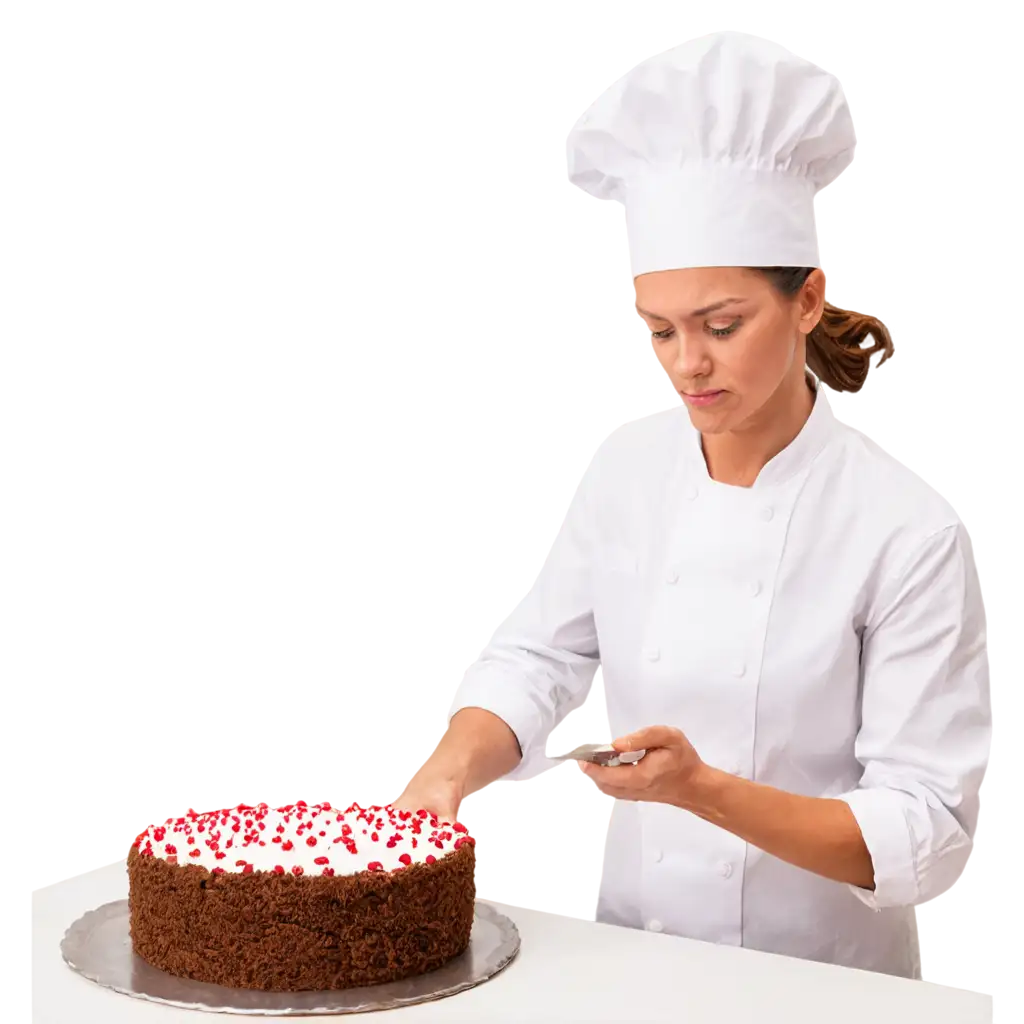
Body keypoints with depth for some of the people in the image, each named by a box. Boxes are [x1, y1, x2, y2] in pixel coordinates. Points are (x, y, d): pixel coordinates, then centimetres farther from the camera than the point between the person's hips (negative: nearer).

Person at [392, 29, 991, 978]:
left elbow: (922, 838, -14)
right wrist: (447, 768, -13)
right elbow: (532, 658, 6)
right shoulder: (626, 466, -1)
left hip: (818, 982, -3)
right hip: (627, 964, 3)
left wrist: (703, 789, -26)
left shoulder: (906, 532, -14)